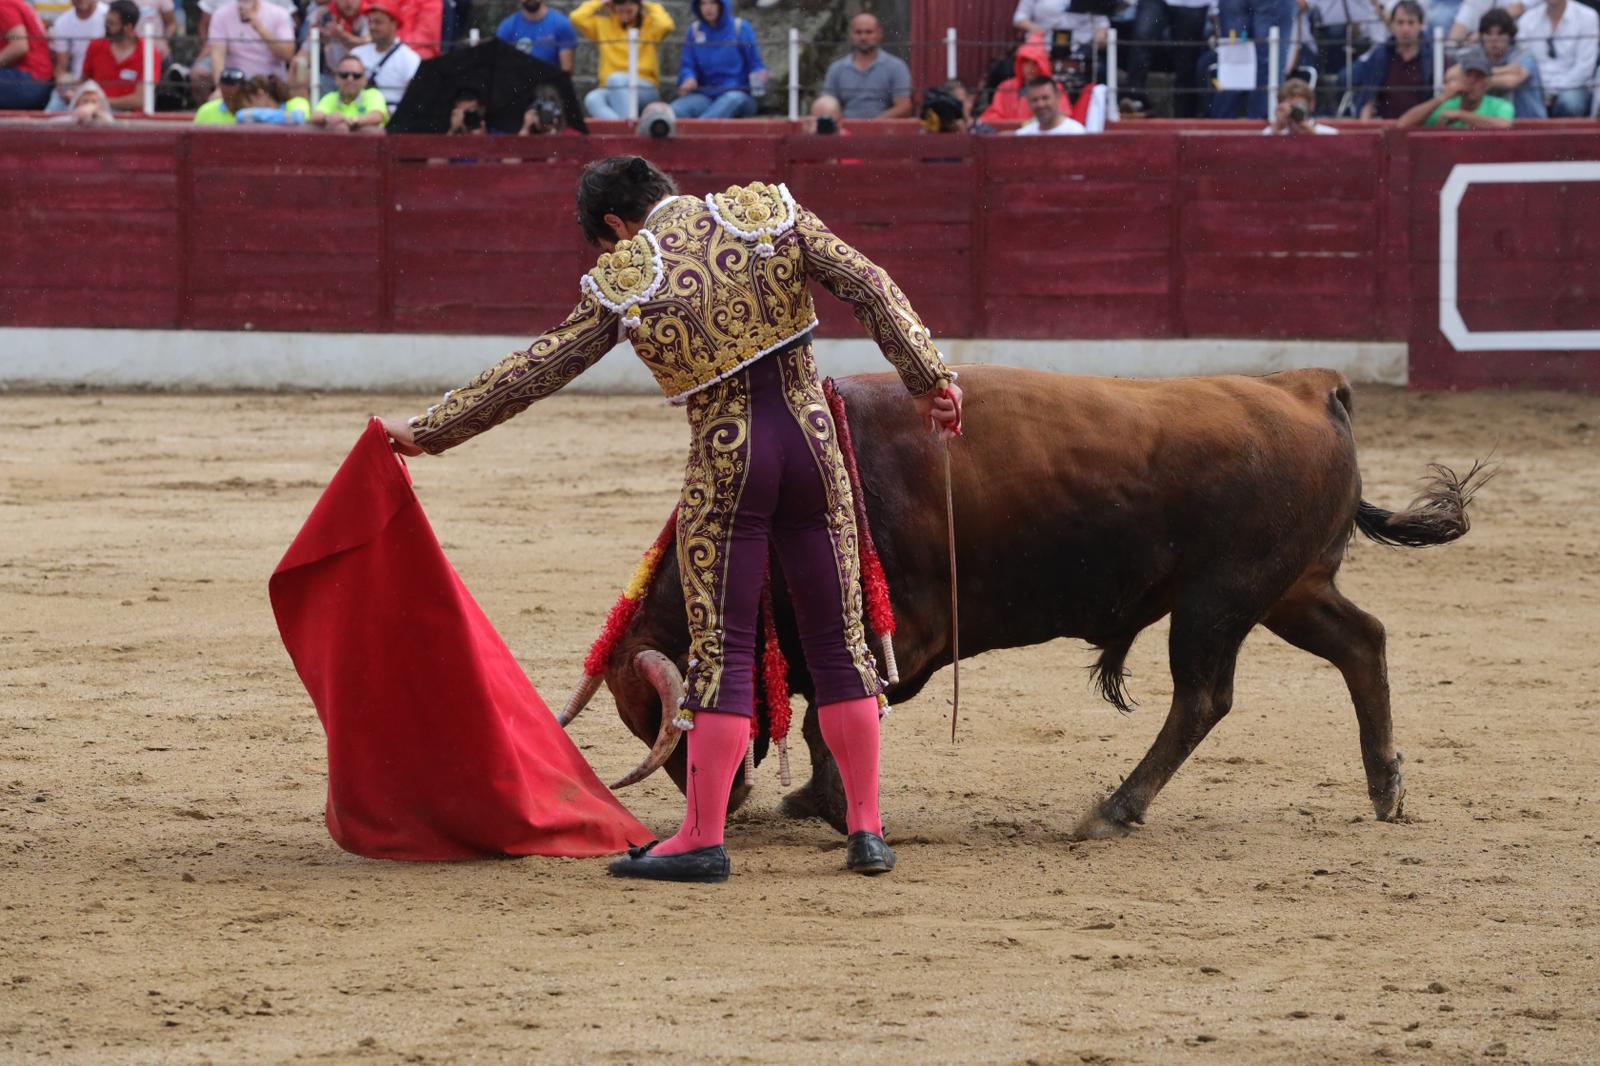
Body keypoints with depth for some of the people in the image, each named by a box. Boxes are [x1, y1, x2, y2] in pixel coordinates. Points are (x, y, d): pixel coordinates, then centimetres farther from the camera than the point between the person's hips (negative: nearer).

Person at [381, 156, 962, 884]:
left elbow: (533, 371, 5)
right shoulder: (770, 214, 4)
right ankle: (866, 830, 11)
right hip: (811, 439, 3)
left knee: (722, 651, 2)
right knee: (838, 641, 10)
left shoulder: (622, 283, 0)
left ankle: (702, 839, 1)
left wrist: (429, 431, 14)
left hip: (726, 462, -3)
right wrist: (927, 377, -3)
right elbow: (868, 286, -4)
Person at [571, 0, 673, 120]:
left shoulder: (650, 24, 6)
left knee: (615, 79, -35)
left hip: (645, 91, -2)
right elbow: (576, 18, 2)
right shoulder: (603, 24, 13)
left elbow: (666, 25, -16)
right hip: (610, 90, 2)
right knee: (592, 100, -33)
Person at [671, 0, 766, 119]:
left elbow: (755, 66, 5)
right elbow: (687, 66, 11)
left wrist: (758, 79, -18)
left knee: (733, 99, -40)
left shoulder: (741, 28, 5)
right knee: (674, 110, -28)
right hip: (705, 96, 4)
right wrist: (689, 78, -13)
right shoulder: (695, 30, 12)